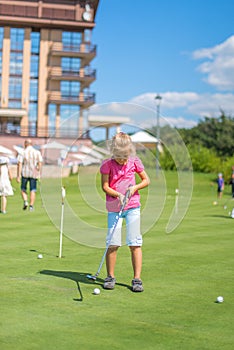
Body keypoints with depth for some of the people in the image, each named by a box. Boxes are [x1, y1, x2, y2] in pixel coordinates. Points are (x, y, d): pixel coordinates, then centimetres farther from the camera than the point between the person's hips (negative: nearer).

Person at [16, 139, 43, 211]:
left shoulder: (22, 153, -4)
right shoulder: (37, 152, 2)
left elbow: (19, 164, -9)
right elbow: (40, 163, -2)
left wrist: (18, 176, -9)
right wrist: (39, 174, 6)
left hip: (25, 173, -1)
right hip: (34, 174, 1)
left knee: (23, 189, 14)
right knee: (33, 190, 6)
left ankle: (25, 201, -6)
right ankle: (31, 205, 1)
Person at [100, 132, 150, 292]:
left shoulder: (134, 162, 1)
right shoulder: (107, 164, -4)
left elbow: (146, 180, 9)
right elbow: (105, 186, -5)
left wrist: (134, 188, -9)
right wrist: (118, 195, -20)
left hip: (133, 206, 1)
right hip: (114, 207, -1)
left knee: (135, 243, -2)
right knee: (112, 243, -2)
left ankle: (137, 279, 3)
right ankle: (110, 277, 13)